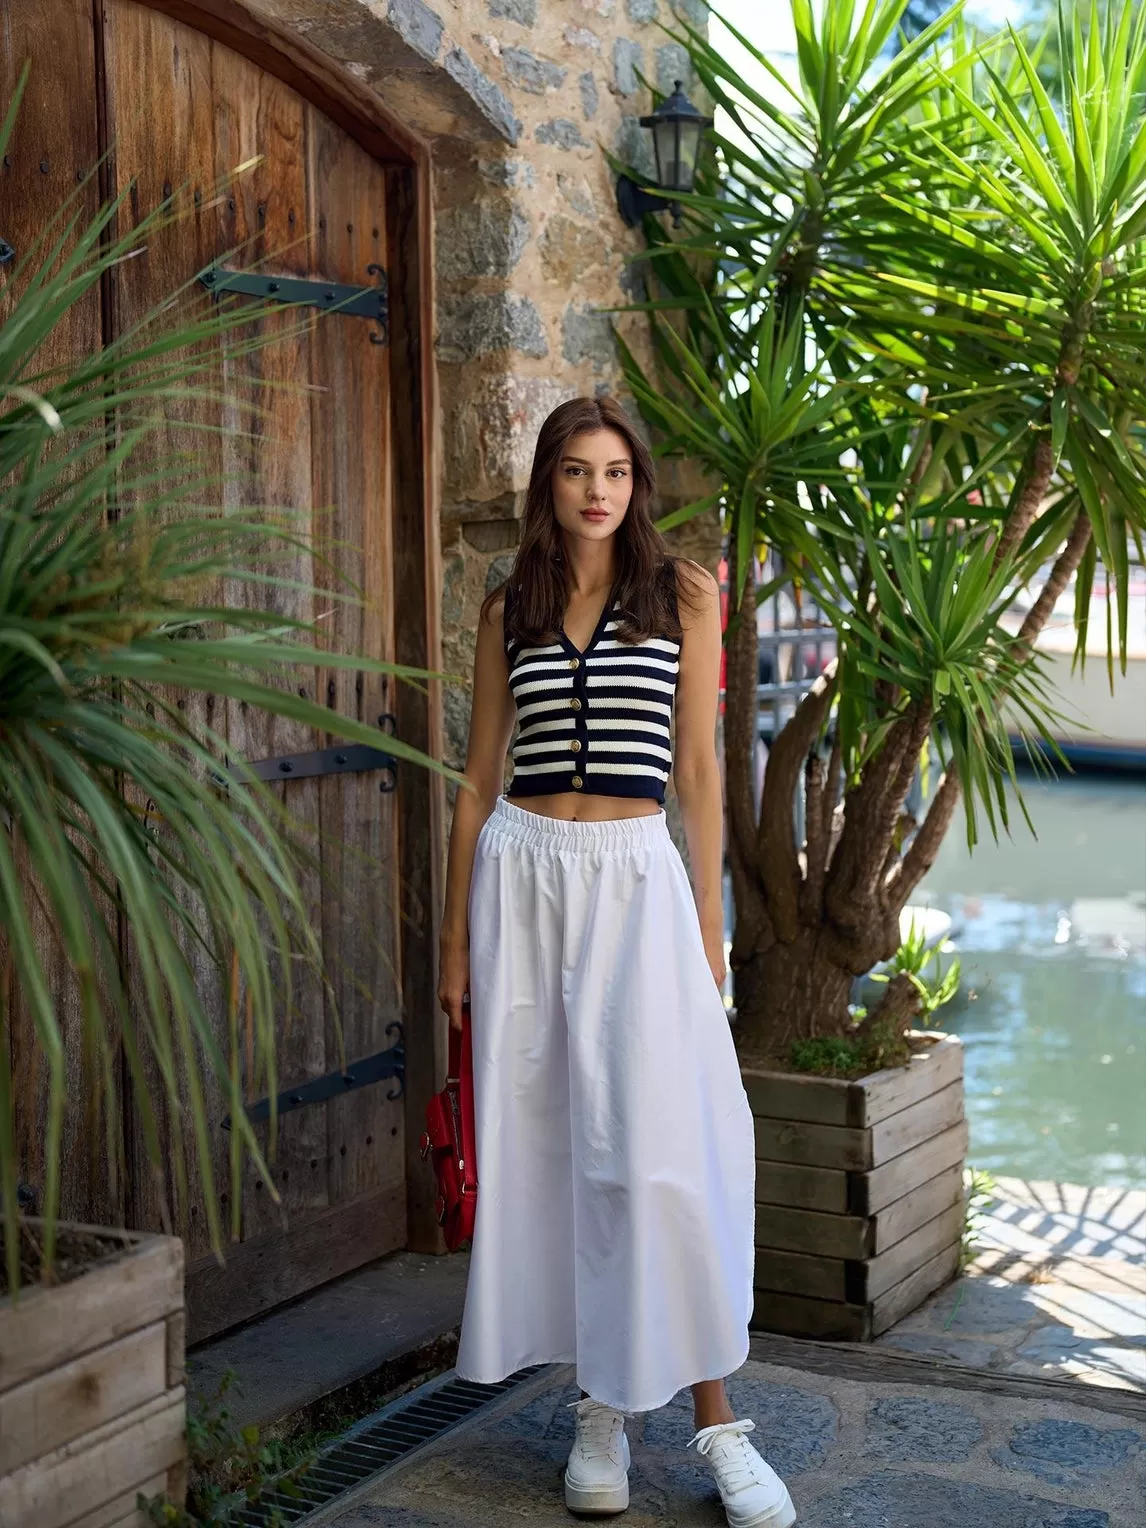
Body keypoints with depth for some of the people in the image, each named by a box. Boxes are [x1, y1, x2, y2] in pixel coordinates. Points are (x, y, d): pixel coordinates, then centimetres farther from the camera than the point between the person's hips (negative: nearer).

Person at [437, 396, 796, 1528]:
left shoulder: (682, 594, 4)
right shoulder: (509, 608, 10)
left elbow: (697, 767, 3)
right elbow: (479, 774, 11)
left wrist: (708, 920, -1)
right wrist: (457, 934, 7)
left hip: (638, 878, -3)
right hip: (526, 877, 3)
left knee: (659, 1148, -7)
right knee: (544, 1140, 4)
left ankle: (715, 1421, 2)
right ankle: (598, 1409, 16)